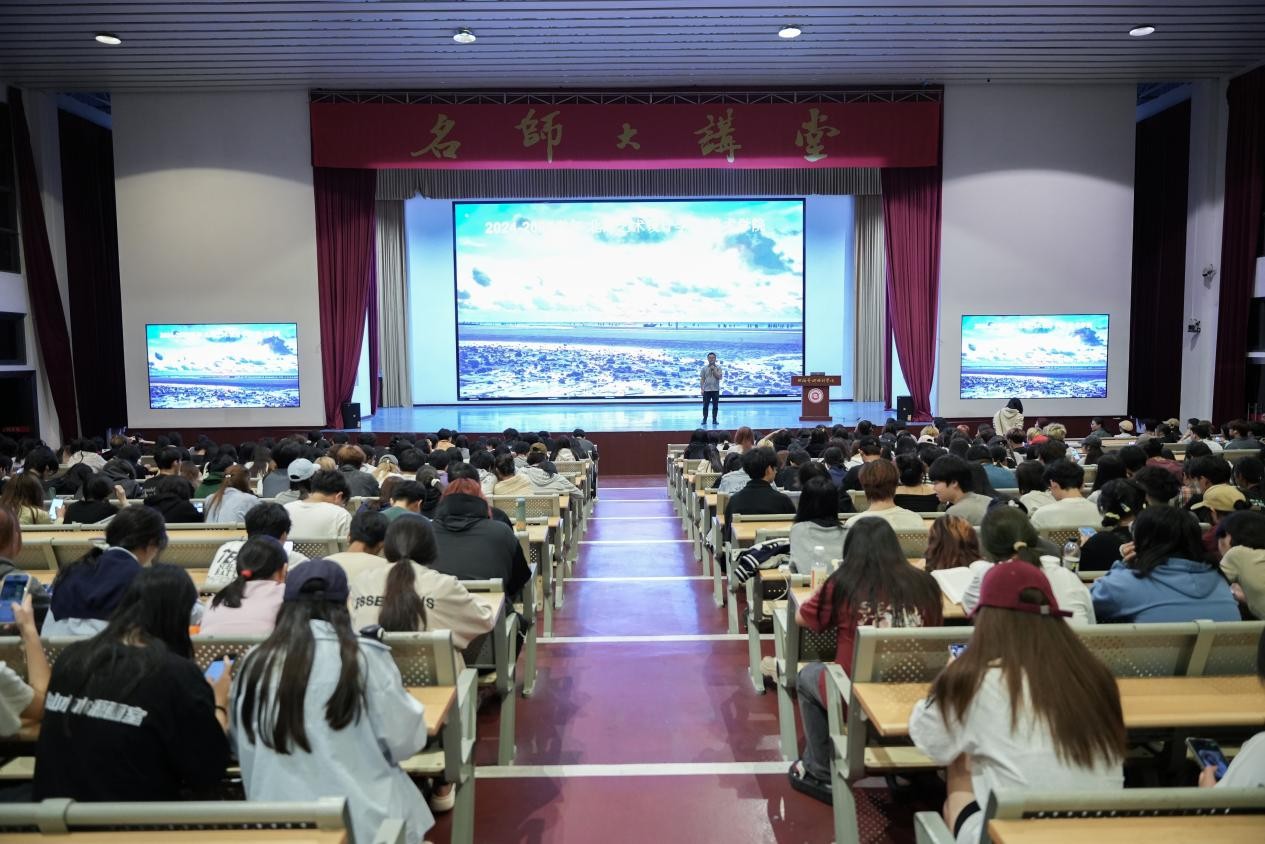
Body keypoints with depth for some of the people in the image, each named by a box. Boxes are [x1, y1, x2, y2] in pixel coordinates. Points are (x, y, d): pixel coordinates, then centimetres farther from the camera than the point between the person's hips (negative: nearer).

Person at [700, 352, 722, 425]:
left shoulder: (718, 367, 2)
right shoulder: (704, 368, 4)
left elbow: (719, 377, -9)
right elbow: (702, 379, 4)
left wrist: (714, 370, -13)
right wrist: (702, 389, -2)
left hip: (715, 389, 0)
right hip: (706, 389, 0)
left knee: (715, 406, 3)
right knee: (705, 406, 0)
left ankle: (714, 419, 11)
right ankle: (704, 419, 6)